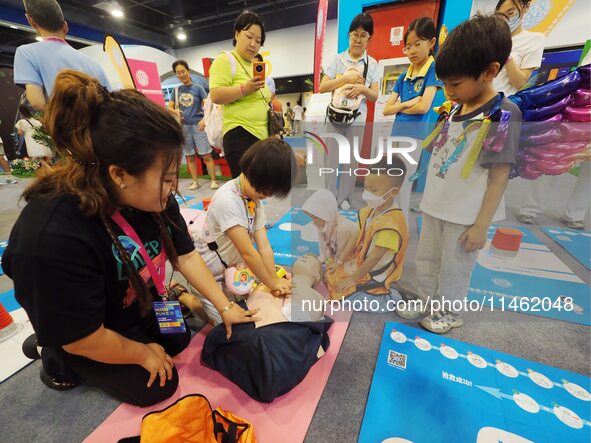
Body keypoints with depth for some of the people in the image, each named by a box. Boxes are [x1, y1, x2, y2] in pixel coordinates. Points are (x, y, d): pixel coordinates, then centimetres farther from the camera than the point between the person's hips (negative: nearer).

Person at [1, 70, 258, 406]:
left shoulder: (153, 198, -21)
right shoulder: (54, 238, -41)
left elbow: (185, 256, -13)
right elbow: (83, 338, -28)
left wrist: (225, 307, -13)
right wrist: (143, 353, -12)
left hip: (138, 305, 7)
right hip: (82, 334, -6)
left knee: (180, 340, 20)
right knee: (158, 386, 5)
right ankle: (57, 358, 17)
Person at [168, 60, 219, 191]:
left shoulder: (198, 88, 3)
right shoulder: (177, 90, 12)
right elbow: (170, 108, 12)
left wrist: (204, 119, -22)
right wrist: (176, 111, -11)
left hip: (198, 125, -4)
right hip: (184, 126, 4)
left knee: (206, 155, -8)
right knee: (189, 156, 6)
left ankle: (214, 181, -2)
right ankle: (195, 182, 15)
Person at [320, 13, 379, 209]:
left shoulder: (372, 64, 8)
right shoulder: (338, 59, 5)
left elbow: (375, 96, 6)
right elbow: (322, 87, -2)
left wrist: (362, 88, -15)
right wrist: (346, 78, -12)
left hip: (357, 118, 2)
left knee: (351, 160, 4)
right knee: (333, 158, -1)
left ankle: (344, 198, 16)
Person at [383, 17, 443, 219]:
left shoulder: (434, 69, -3)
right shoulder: (403, 77, 14)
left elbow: (423, 106, -14)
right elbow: (386, 110, 8)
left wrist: (399, 107, 0)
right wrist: (405, 104, -9)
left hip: (415, 136, -7)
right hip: (396, 135, 7)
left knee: (403, 188, -5)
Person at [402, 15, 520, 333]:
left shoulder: (503, 115, -16)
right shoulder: (455, 109, 5)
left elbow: (500, 176, -16)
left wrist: (481, 225, -16)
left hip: (466, 216, -7)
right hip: (436, 207, 7)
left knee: (454, 269, 11)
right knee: (425, 261, 20)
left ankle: (449, 314, 36)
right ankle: (428, 303, 42)